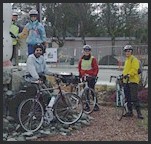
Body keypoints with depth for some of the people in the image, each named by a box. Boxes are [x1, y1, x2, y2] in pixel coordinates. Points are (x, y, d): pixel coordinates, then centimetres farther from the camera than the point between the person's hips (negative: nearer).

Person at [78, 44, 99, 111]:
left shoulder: (93, 59, -6)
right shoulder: (81, 59, 7)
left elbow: (96, 68, -6)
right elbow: (79, 67, 18)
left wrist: (94, 75, -14)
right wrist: (80, 74, 11)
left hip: (91, 77, -4)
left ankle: (96, 105, 3)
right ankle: (87, 105, 15)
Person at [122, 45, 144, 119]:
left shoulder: (134, 59, -7)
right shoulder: (126, 60, 20)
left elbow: (134, 69, -19)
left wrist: (128, 74, -28)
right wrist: (123, 75, 15)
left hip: (133, 80, -9)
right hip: (126, 81, 9)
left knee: (134, 98, -12)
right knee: (128, 98, 11)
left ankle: (139, 113, -8)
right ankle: (130, 111, 20)